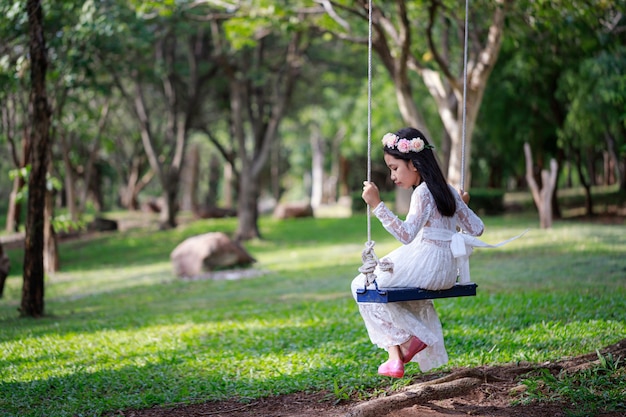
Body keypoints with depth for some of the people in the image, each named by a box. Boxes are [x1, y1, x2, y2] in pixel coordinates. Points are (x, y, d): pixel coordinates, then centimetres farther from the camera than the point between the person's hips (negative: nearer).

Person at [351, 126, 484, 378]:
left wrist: (377, 204, -27)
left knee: (363, 286, 4)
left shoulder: (423, 192, -11)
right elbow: (476, 229, 17)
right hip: (447, 273, 10)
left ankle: (404, 341, 0)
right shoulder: (448, 191, 14)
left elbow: (406, 234, -24)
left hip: (425, 268, -10)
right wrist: (461, 206, 34)